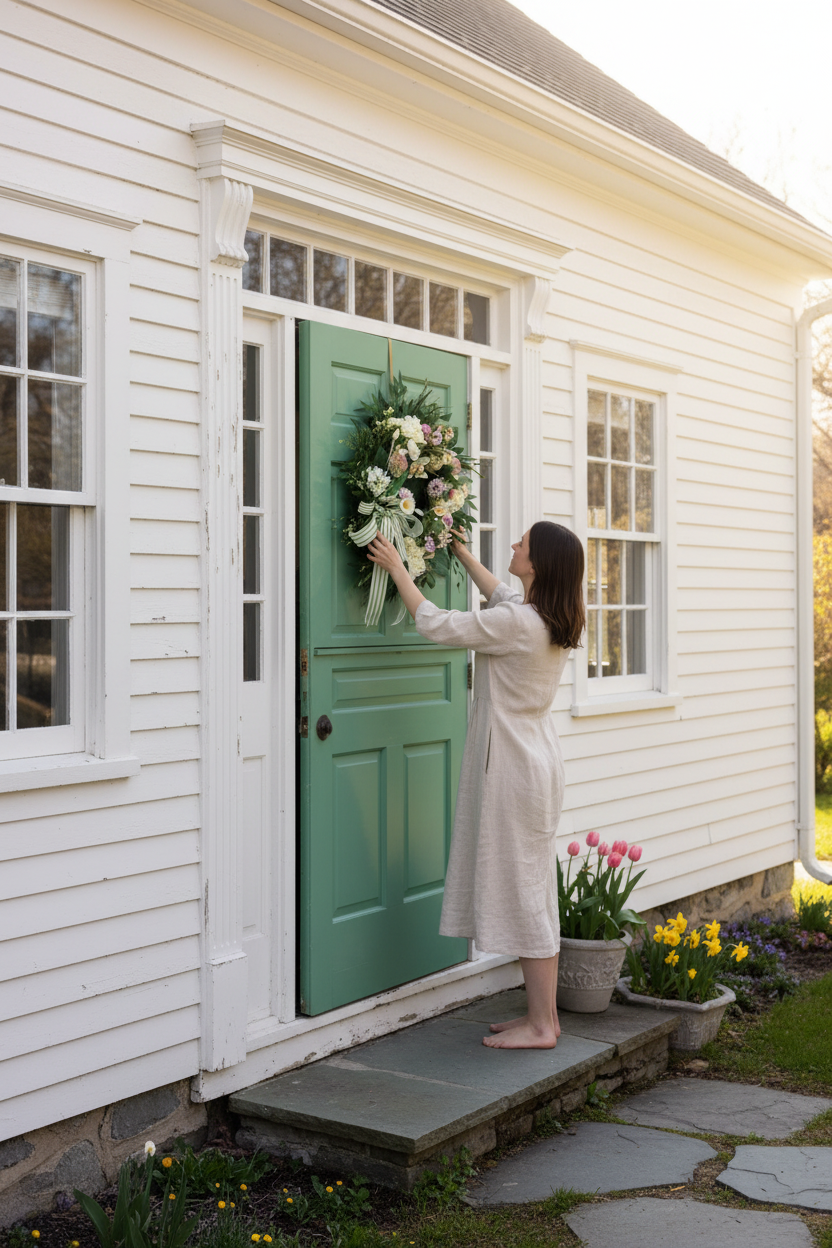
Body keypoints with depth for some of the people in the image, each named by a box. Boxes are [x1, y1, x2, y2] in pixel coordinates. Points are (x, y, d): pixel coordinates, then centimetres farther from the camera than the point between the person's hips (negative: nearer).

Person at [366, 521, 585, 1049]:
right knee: (530, 890, 14)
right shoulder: (551, 619, 6)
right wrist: (461, 552, 35)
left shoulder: (516, 623, -21)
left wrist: (398, 568, -1)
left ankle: (541, 1026, 4)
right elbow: (502, 595, 28)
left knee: (523, 891, -3)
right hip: (536, 761, 10)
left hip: (516, 766, -9)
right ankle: (543, 1013, 21)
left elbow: (435, 624, -13)